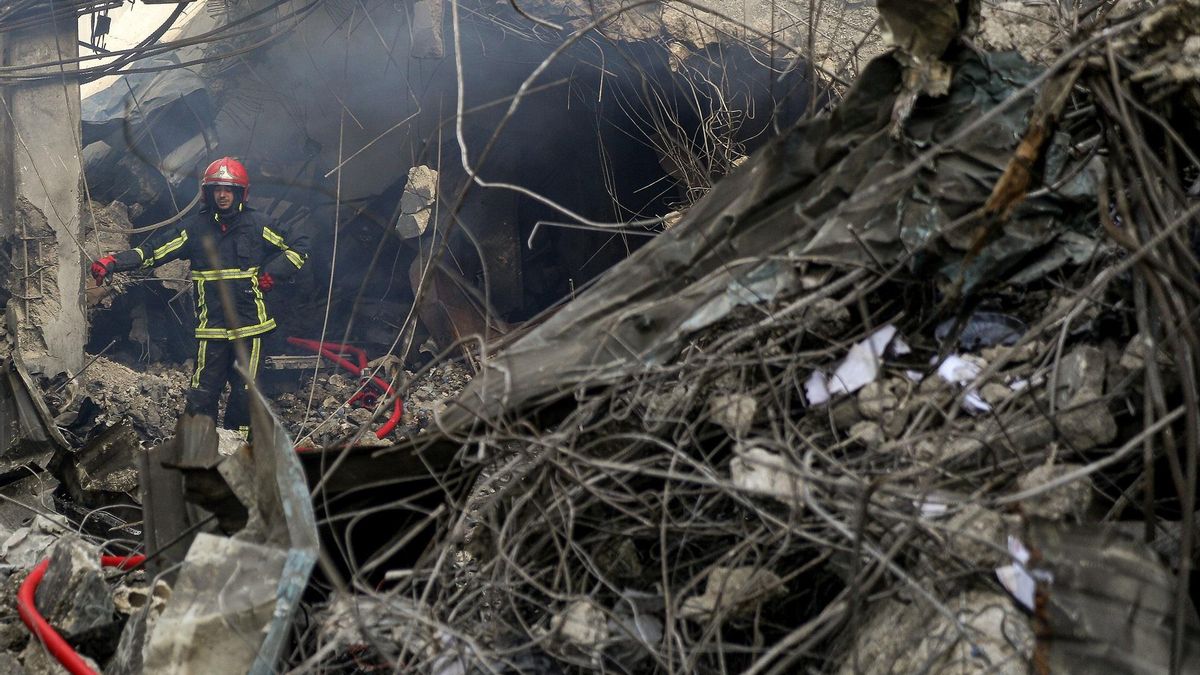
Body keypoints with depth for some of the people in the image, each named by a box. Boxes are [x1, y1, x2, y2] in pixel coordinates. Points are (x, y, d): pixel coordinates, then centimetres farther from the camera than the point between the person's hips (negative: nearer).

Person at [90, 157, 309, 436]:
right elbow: (153, 251, 0)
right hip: (211, 325, 0)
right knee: (203, 391, -1)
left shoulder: (257, 224, 2)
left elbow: (299, 247, 9)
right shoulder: (196, 228, 4)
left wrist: (272, 275, -1)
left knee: (246, 390, 5)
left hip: (250, 321, 0)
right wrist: (113, 262, -12)